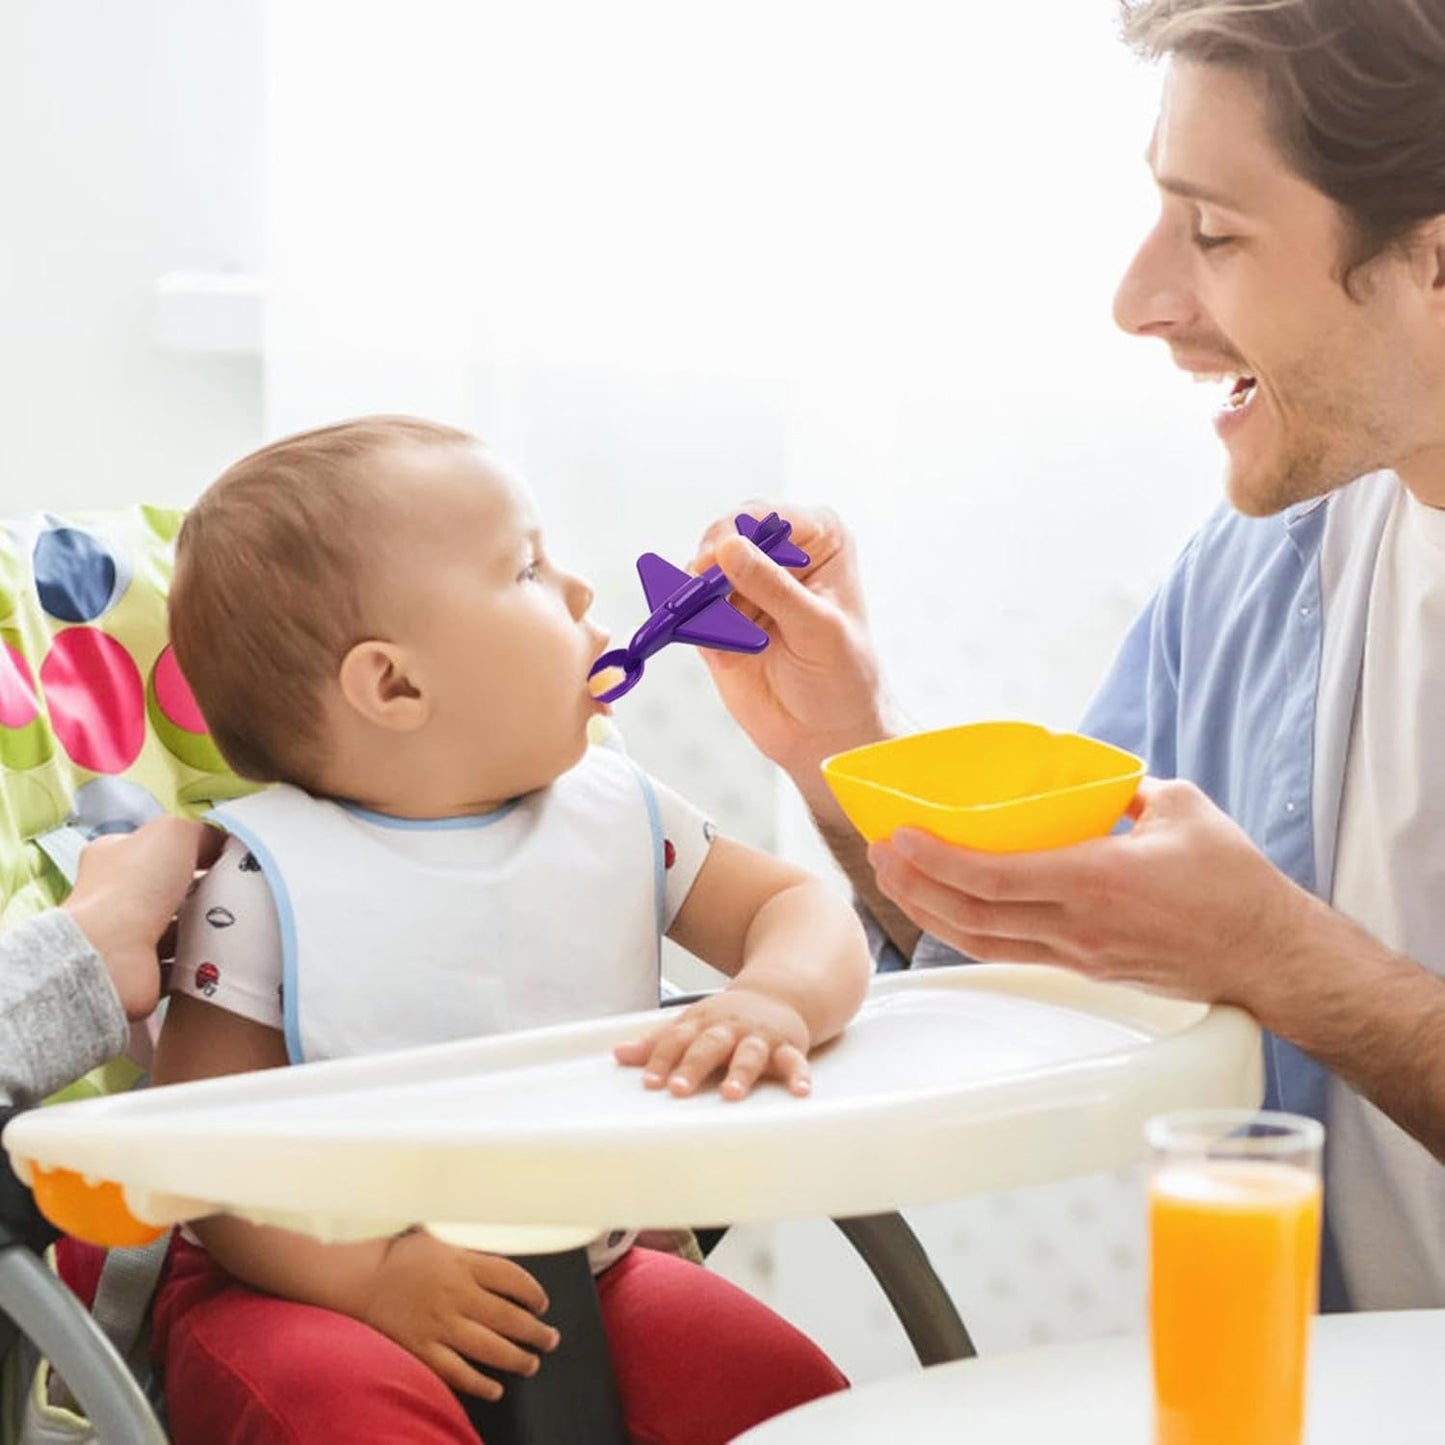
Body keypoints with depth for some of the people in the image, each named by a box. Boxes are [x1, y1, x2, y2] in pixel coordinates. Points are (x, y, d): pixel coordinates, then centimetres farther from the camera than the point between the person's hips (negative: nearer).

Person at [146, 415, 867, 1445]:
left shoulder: (618, 813, 1)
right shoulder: (274, 883, -13)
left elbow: (799, 909, 2)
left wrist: (777, 1000, -22)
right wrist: (371, 1275, -25)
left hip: (580, 1275, 5)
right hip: (316, 1290, -4)